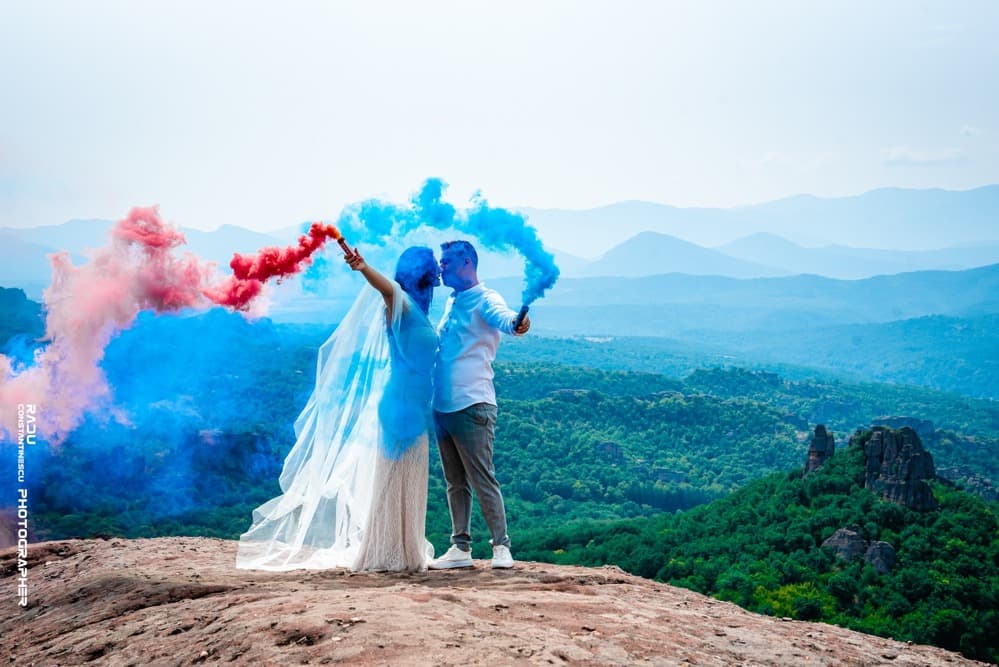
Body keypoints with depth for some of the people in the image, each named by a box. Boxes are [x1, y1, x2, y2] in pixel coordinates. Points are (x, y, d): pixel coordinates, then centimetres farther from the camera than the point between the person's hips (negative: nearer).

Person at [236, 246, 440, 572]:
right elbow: (387, 288, -31)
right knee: (390, 479, -7)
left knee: (409, 484, 11)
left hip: (415, 410, 9)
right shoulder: (401, 304, -10)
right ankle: (386, 554, -4)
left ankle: (406, 551, 17)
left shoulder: (417, 313, 16)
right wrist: (363, 268, -52)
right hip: (399, 405, -9)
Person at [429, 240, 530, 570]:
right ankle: (460, 547, 16)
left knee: (483, 480, -5)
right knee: (455, 483, 11)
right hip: (442, 407, 8)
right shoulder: (451, 303, 18)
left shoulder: (484, 299, -7)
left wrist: (516, 323, -55)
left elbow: (501, 316, -31)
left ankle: (501, 546, 4)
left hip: (471, 406, -8)